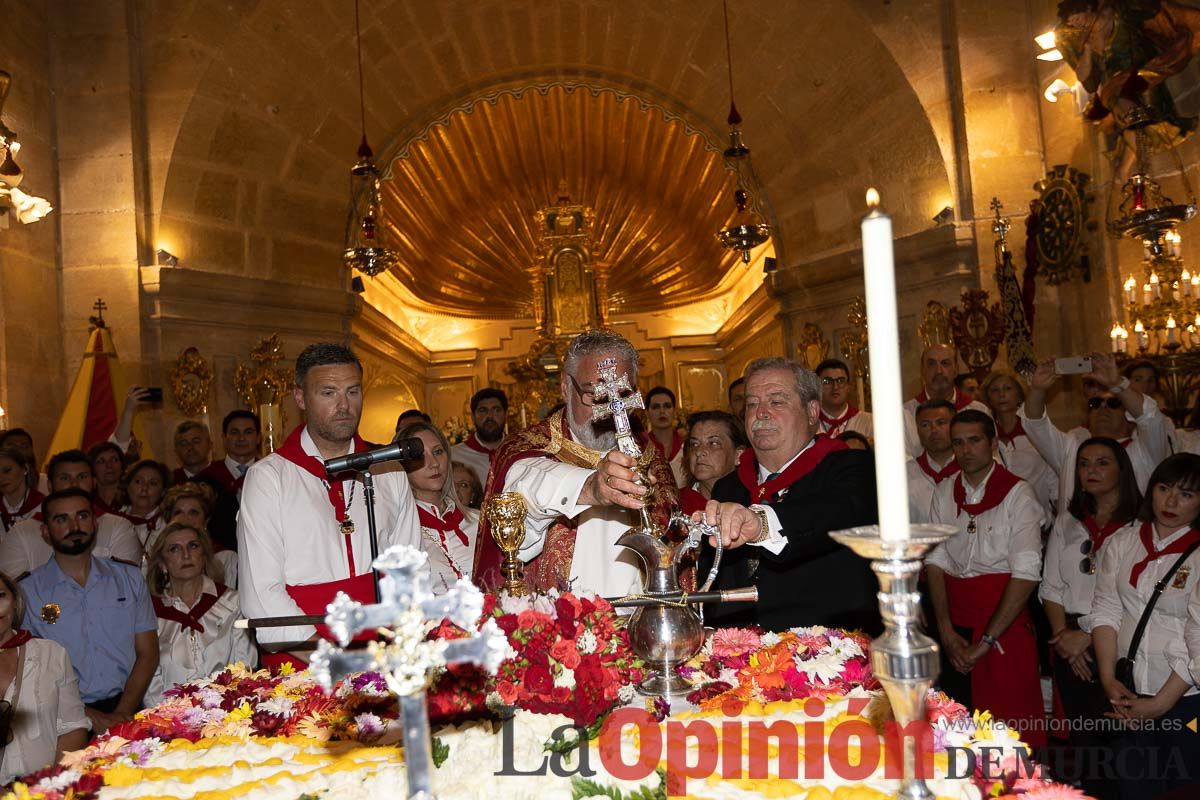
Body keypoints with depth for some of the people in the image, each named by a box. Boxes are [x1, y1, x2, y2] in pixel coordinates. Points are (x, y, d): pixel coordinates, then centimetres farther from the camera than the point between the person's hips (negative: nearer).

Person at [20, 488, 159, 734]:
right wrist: (88, 717, -11)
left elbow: (147, 653, 8)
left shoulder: (130, 578, 11)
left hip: (126, 711, 2)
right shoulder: (27, 592, 5)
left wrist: (122, 713, -7)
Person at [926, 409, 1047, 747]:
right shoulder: (944, 492, 7)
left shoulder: (1017, 494, -7)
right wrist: (946, 631, -4)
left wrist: (986, 640, -13)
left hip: (1004, 625, -4)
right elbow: (935, 561, 5)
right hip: (955, 630, 4)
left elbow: (1026, 574, -13)